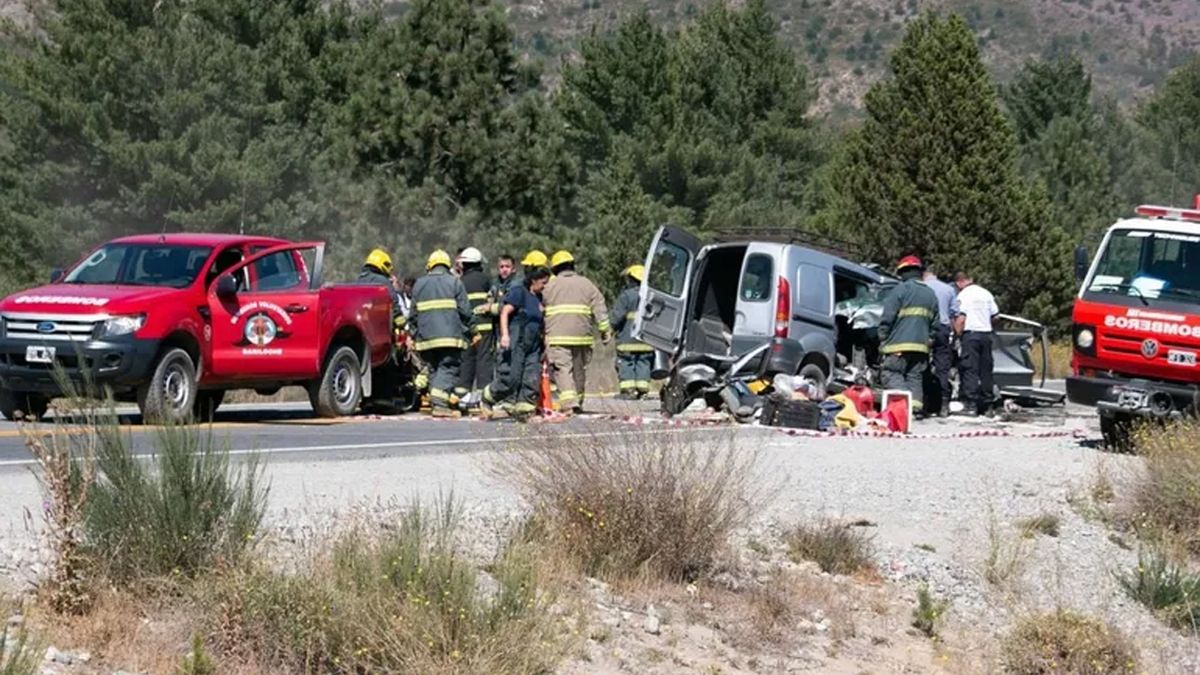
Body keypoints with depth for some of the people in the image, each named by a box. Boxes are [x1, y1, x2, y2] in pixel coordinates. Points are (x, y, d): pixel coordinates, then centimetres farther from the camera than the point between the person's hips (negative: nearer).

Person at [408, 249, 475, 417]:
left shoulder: (419, 284, 14)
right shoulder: (454, 282, 2)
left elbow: (413, 315, 16)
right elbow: (465, 311, -1)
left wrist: (413, 336, 23)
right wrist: (472, 330, 9)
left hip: (426, 337, 4)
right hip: (450, 336, -4)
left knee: (433, 369, 12)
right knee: (448, 368, -7)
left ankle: (437, 402, 7)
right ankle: (440, 403, -22)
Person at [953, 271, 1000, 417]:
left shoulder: (963, 295, -6)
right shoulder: (986, 293, 11)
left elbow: (960, 318, -14)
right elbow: (995, 315, 12)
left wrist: (958, 333, -2)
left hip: (970, 333, -6)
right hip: (986, 334, 6)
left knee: (970, 369, -5)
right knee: (985, 370, 10)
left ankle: (971, 404, -12)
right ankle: (986, 405, 11)